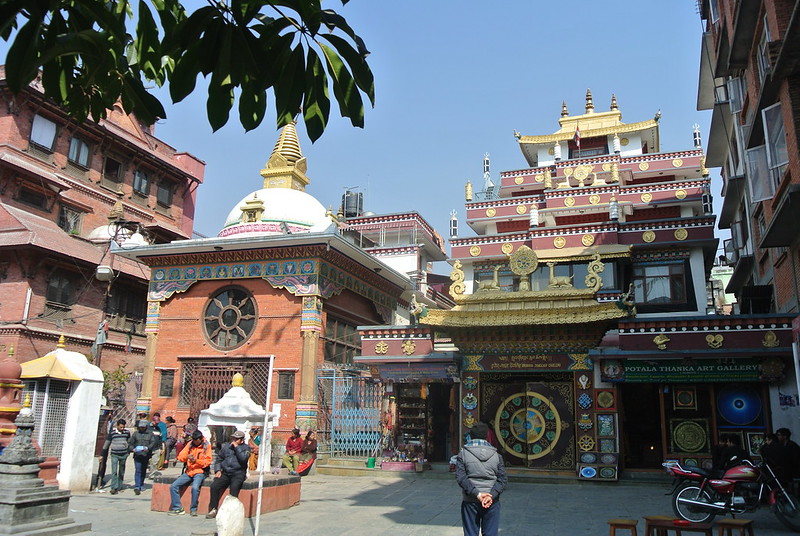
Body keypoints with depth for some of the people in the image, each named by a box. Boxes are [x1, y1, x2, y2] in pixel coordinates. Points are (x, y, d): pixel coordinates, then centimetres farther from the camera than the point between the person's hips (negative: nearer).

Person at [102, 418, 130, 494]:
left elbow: (130, 442, 17)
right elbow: (107, 443, 4)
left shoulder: (127, 432, 1)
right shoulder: (112, 432, -4)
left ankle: (119, 487, 20)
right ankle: (114, 488, -11)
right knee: (114, 471, -11)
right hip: (114, 455, -2)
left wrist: (129, 451, 16)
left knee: (121, 472, 10)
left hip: (124, 455, 2)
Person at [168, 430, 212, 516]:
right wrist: (187, 457, -17)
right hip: (188, 471, 5)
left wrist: (196, 461, -20)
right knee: (173, 486, -10)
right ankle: (177, 508, 1)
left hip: (200, 472, -5)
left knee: (195, 488, -31)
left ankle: (193, 509, -10)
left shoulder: (207, 446, -1)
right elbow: (180, 457, 5)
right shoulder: (190, 444, 10)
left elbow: (208, 461, -6)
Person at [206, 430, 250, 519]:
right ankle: (213, 509, -8)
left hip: (238, 473, -4)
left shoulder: (245, 448, 6)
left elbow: (243, 459, -12)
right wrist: (218, 470, 5)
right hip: (225, 473, 4)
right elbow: (219, 459, 21)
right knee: (214, 486, -18)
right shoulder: (226, 446, 18)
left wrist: (236, 447, -8)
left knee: (234, 488, -30)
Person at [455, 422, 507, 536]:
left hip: (470, 501, -1)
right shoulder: (495, 455, 4)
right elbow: (503, 479, -4)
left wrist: (477, 494, -16)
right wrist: (491, 495, -13)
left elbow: (460, 477, -12)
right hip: (492, 502, 1)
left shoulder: (463, 454, -2)